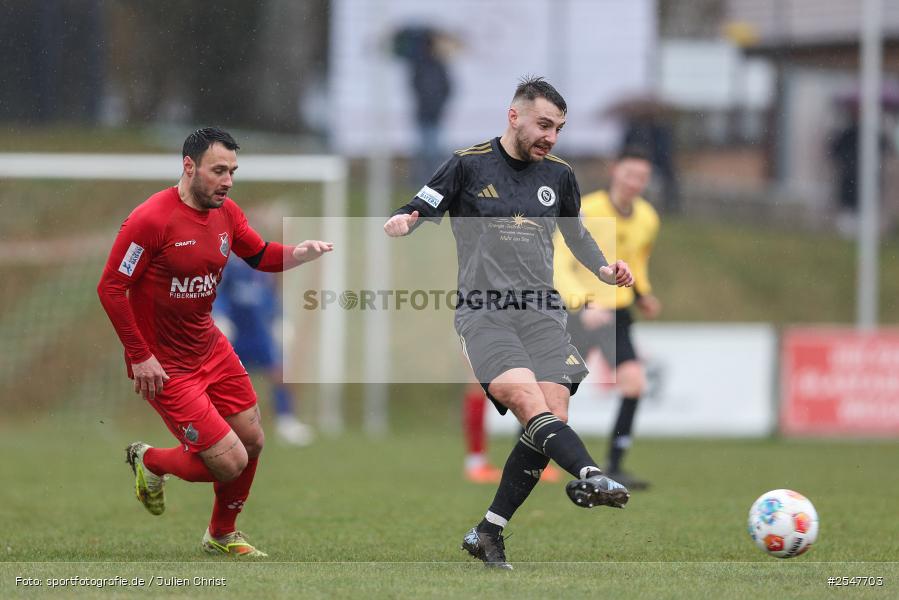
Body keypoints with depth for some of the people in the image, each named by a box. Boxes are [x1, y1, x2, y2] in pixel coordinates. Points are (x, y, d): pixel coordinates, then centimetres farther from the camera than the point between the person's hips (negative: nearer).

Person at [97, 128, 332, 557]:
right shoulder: (152, 219, -22)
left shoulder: (227, 213, 1)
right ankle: (149, 462, 20)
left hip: (212, 349, 8)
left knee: (252, 442, 13)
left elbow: (260, 255, 15)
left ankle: (222, 535, 37)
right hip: (164, 365, -8)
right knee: (230, 461, -10)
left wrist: (300, 253, -7)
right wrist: (140, 357, -19)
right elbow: (110, 288, -19)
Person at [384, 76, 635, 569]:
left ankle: (488, 533, -2)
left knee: (552, 414, -13)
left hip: (541, 312, 4)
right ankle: (589, 477, -49)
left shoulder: (558, 175, 14)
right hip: (483, 312, -4)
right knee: (526, 396, -29)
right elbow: (418, 211, 3)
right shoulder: (469, 165, 2)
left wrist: (603, 269, 12)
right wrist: (402, 222, -21)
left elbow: (575, 232, 30)